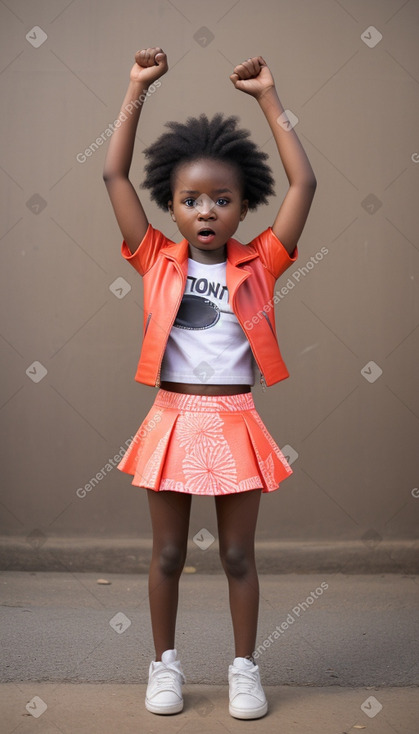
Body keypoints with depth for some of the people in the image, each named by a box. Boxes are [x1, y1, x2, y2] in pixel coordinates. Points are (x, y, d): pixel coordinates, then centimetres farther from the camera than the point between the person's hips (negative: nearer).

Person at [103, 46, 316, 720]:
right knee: (167, 555, 13)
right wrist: (138, 90, -4)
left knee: (238, 556, 11)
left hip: (236, 424, 0)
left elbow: (304, 183, -6)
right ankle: (166, 663, 30)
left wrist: (268, 97, -3)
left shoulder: (258, 265, -2)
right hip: (172, 420, 1)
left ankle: (245, 666, 28)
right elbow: (113, 174, -4)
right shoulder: (158, 261, -1)